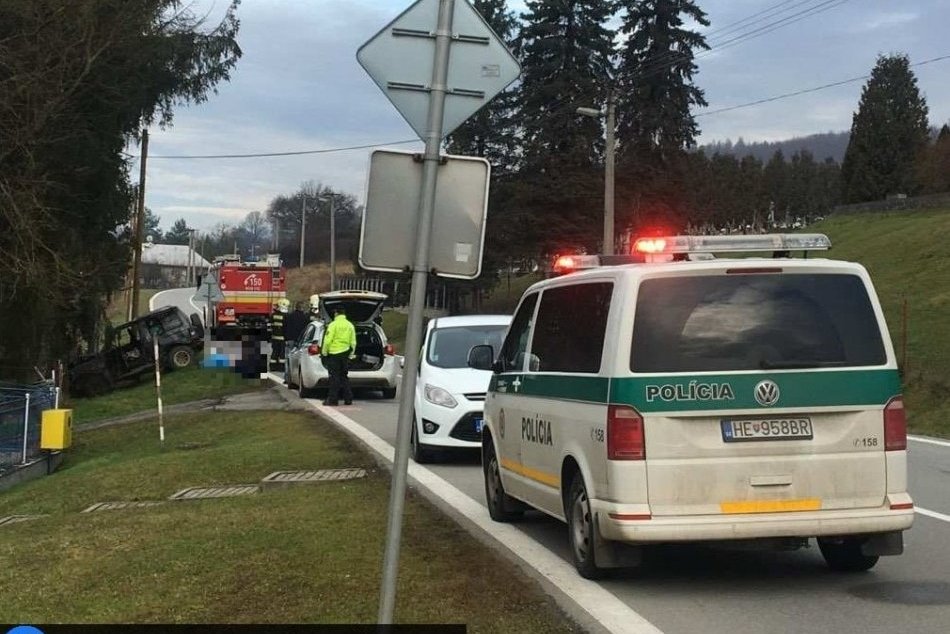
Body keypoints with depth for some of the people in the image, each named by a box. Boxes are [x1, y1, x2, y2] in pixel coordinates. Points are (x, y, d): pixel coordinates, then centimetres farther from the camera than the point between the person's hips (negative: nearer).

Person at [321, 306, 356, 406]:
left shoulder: (333, 324, -9)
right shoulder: (350, 325, 9)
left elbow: (328, 340, -14)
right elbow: (353, 342, 10)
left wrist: (324, 352, -3)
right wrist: (351, 354, 19)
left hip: (334, 354, -5)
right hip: (345, 354, 5)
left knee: (334, 377, -3)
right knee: (344, 376, 13)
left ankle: (333, 399, -4)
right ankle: (348, 399, 12)